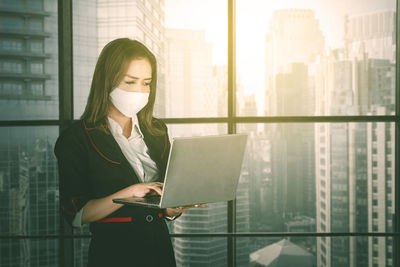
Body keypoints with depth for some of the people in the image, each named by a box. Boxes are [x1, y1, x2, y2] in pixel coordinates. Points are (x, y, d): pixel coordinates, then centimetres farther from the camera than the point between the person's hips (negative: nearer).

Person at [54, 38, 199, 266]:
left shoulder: (157, 131, 9)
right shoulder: (75, 138, -7)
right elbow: (76, 214, -11)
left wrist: (176, 207, -8)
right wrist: (129, 193, -18)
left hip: (160, 248, 4)